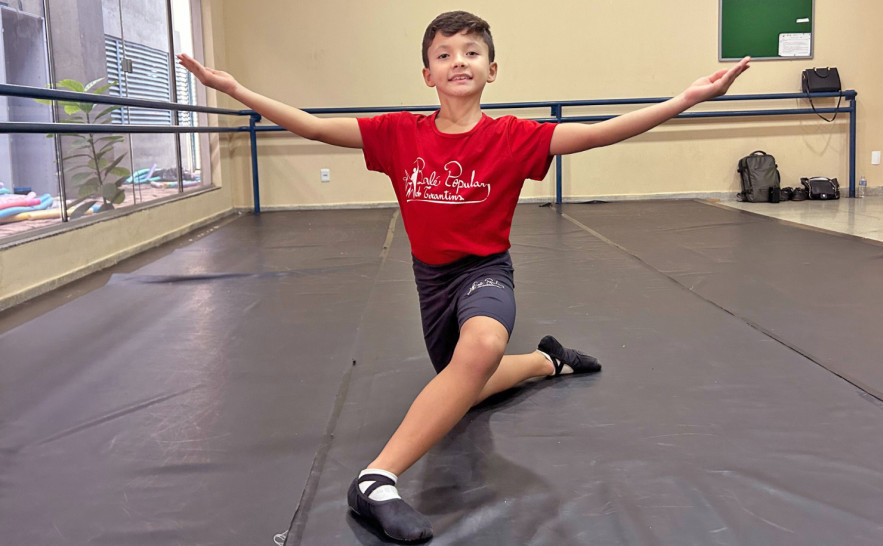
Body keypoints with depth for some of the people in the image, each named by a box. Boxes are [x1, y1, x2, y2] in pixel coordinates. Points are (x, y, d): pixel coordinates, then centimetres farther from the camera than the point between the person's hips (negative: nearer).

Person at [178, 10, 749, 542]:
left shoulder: (512, 138, -12)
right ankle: (547, 359, 50)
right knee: (461, 391, 22)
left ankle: (376, 478, -38)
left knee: (482, 347, -40)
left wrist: (687, 98, -29)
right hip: (431, 277, 5)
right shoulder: (401, 134, -5)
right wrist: (236, 89, -11)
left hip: (485, 269, -4)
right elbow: (315, 127, -7)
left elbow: (599, 133, -20)